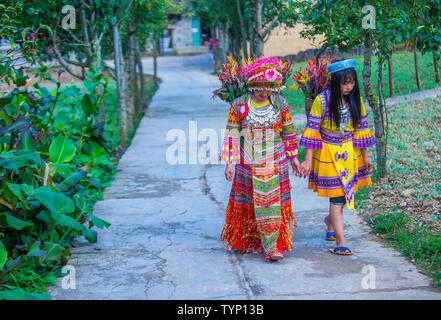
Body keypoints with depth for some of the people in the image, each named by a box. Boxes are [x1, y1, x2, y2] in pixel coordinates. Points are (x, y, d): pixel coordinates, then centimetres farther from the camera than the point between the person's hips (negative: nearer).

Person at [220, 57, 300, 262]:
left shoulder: (280, 103, -2)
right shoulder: (239, 105, -5)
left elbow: (289, 132, 9)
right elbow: (232, 135, -1)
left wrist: (294, 157, 12)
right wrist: (229, 163, -4)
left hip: (275, 164, 0)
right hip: (248, 164, 0)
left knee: (273, 201, -3)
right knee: (248, 202, 8)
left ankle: (273, 246, -2)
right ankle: (253, 241, 25)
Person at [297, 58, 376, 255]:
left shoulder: (356, 101, -1)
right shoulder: (322, 101, -15)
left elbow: (361, 129, 8)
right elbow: (312, 130, -13)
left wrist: (365, 157, 12)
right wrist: (308, 160, -15)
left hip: (349, 153, 5)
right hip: (328, 154, -4)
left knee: (345, 193, 12)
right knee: (337, 197, -7)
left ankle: (330, 220, 43)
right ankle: (341, 243, -2)